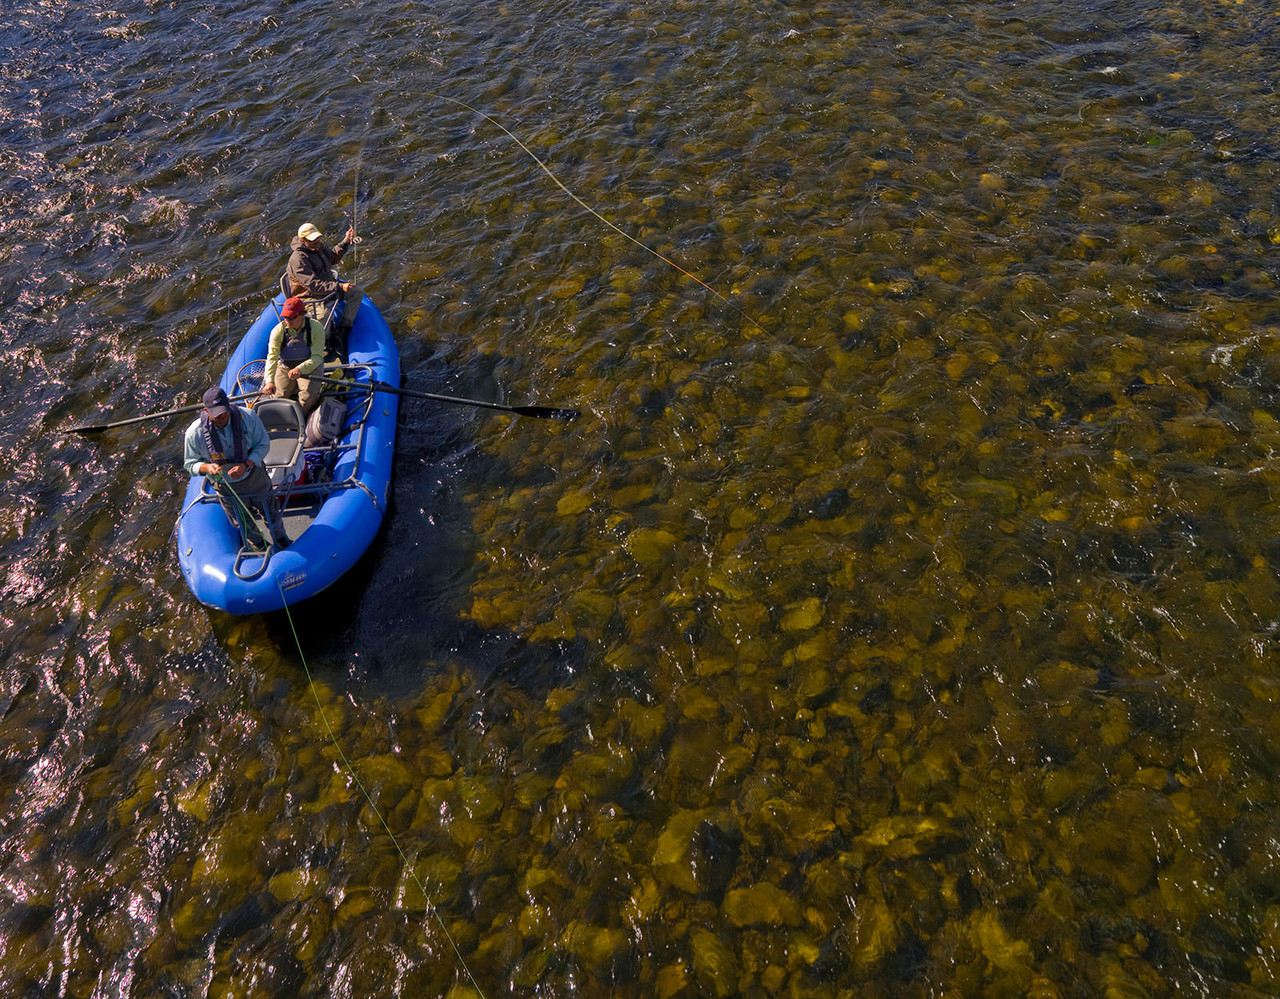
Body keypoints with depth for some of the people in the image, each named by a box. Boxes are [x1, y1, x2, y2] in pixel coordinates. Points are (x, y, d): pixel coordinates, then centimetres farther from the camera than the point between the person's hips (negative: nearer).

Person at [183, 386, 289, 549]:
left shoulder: (247, 417, -23)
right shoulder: (194, 433, -22)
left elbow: (263, 444, -12)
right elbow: (190, 464, -9)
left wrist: (246, 465, -27)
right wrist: (206, 467, -33)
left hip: (255, 477, 1)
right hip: (227, 487, 0)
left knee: (271, 512, 23)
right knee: (245, 526, 20)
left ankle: (280, 539, 55)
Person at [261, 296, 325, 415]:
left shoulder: (316, 328, -18)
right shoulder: (278, 330, -15)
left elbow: (317, 356, -23)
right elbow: (272, 356, -25)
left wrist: (300, 369, -43)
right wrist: (270, 381, -41)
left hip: (310, 367, -2)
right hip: (285, 367, 2)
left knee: (308, 398, -24)